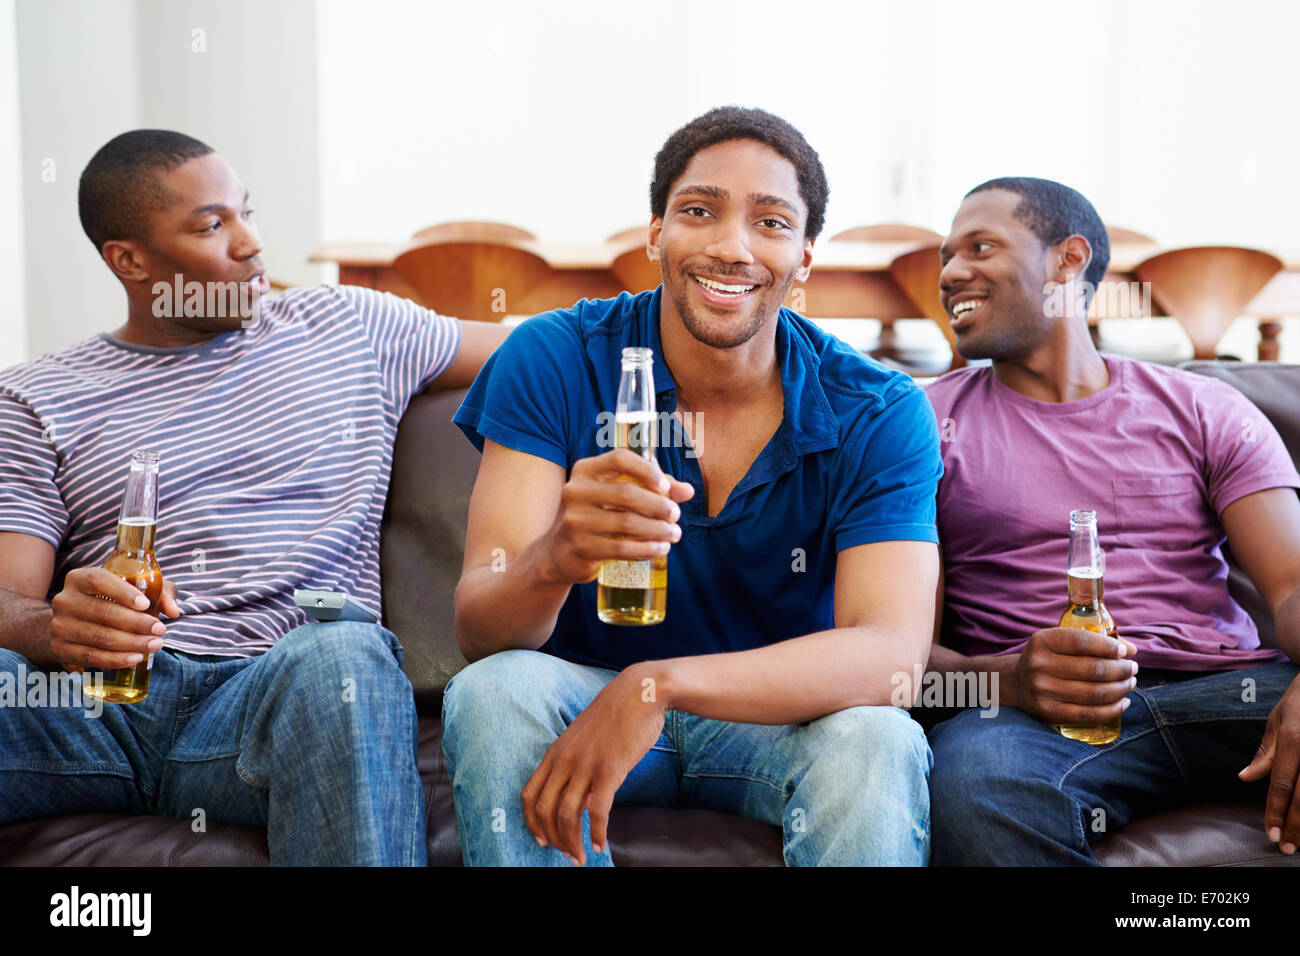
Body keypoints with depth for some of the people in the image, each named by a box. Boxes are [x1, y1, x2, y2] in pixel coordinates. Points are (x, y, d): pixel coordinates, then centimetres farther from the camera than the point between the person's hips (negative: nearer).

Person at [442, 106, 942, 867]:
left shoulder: (880, 414, -13)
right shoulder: (554, 361, -13)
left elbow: (893, 652, -26)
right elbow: (477, 627, -19)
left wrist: (659, 685, -40)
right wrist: (554, 561, -45)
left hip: (777, 719, 0)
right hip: (583, 694, 1)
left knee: (878, 742, -32)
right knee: (492, 694, -31)